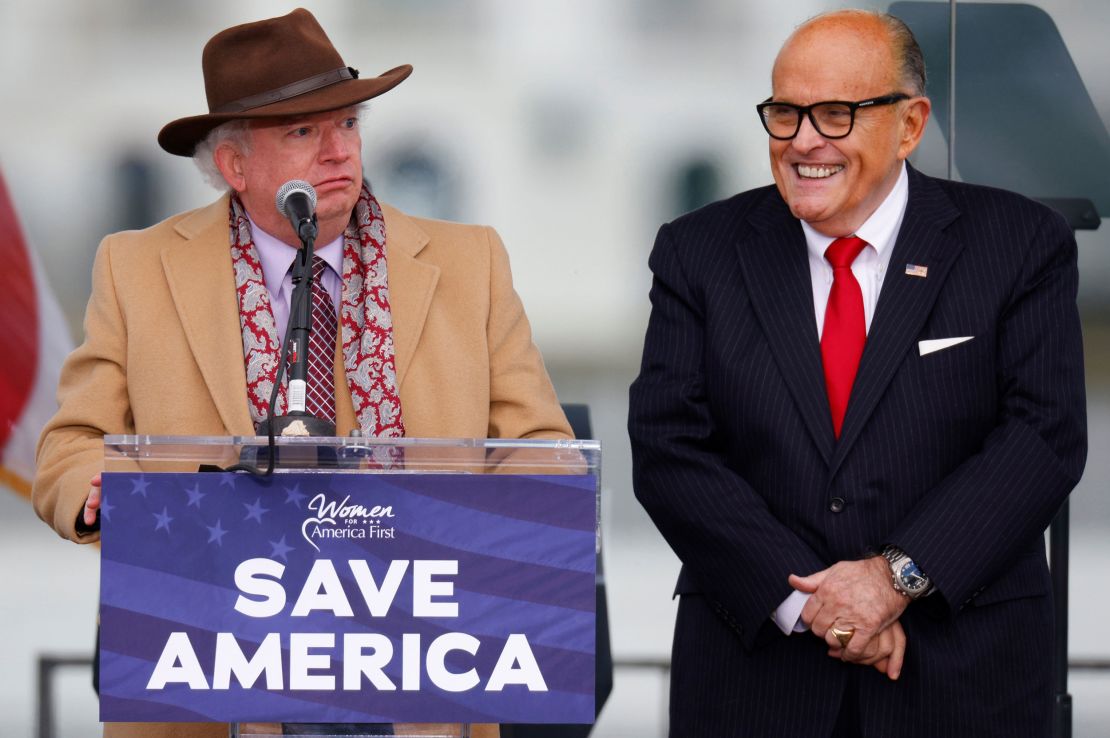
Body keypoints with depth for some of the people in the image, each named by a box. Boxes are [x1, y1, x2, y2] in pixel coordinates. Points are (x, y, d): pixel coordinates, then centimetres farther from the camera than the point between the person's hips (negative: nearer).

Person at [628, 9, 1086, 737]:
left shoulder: (1021, 246, -1)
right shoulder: (700, 252, 3)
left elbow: (1044, 437, -8)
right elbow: (668, 452, -4)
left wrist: (900, 574, -18)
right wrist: (803, 600, -15)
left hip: (963, 677, -1)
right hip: (753, 668, 1)